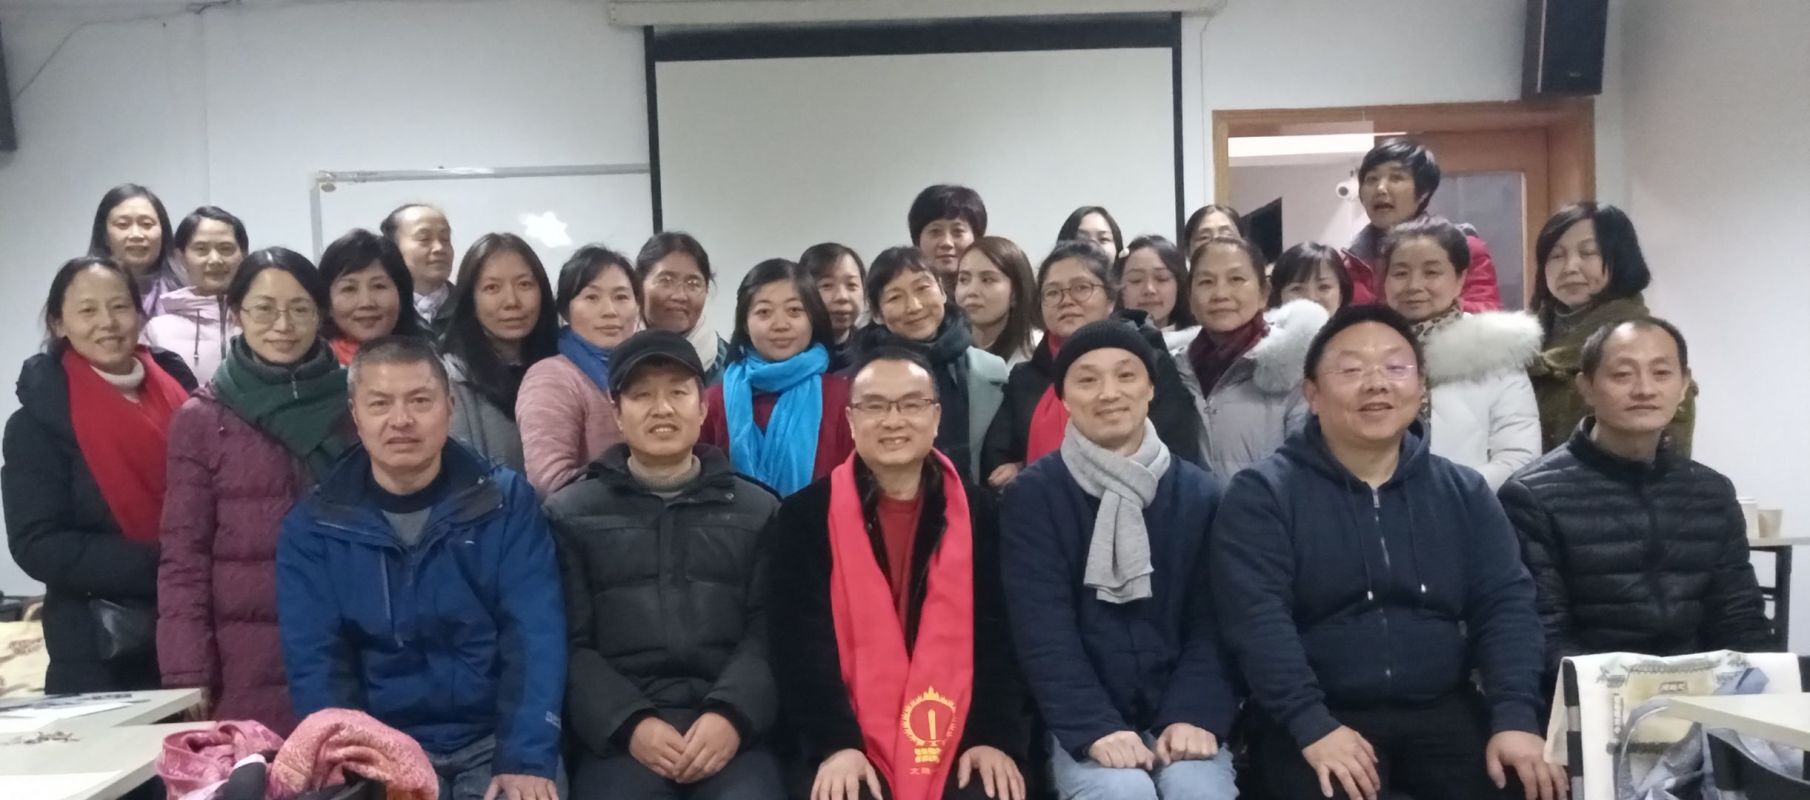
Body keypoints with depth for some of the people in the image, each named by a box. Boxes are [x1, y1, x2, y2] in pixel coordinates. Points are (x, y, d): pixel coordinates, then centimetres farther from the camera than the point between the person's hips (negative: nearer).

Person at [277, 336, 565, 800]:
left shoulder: (507, 501, -2)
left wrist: (528, 759, -20)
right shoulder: (312, 526, 1)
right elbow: (315, 662, -3)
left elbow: (535, 641, -9)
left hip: (493, 740, -1)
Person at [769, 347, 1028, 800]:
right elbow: (801, 640, -4)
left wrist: (999, 736, -9)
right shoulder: (804, 517, 3)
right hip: (851, 751, -2)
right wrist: (834, 742, -15)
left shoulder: (980, 514, 8)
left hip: (959, 744, 2)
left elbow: (1000, 635, 4)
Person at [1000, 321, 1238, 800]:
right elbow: (1042, 629, -9)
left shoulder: (1199, 493, 7)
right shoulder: (1033, 495, -1)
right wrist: (1095, 728, -19)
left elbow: (1211, 621, 2)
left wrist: (1195, 716, -13)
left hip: (1177, 716, 2)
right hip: (1083, 725, -2)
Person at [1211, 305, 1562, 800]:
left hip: (1444, 710, 4)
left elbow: (1506, 603, 4)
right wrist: (1312, 726, -23)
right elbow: (1257, 618, -12)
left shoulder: (1463, 491, 11)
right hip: (1316, 720, -3)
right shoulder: (1263, 494, -3)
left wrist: (1516, 717, -11)